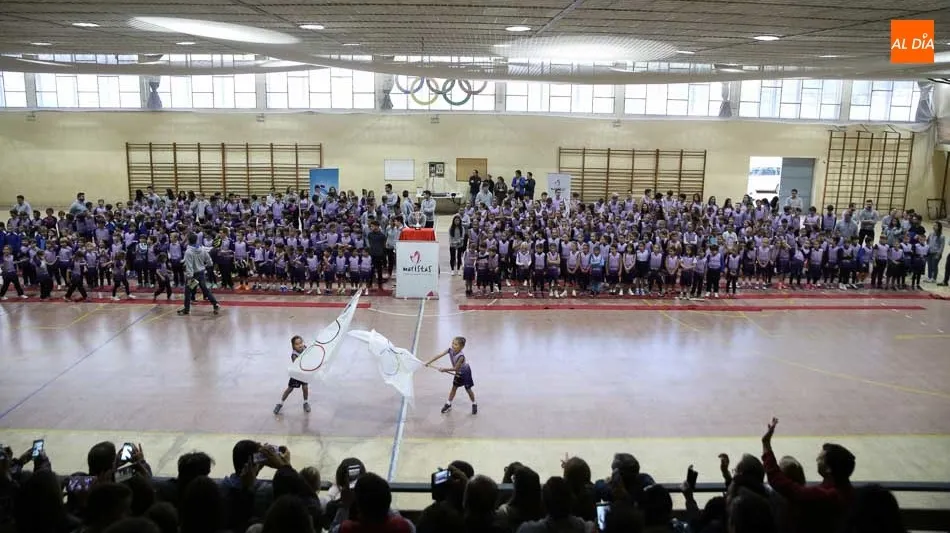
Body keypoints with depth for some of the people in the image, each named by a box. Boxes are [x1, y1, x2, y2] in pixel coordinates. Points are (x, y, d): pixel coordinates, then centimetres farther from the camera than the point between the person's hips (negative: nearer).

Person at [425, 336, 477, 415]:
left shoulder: (461, 356, -39)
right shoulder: (450, 350, -22)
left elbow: (455, 368, -32)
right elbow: (439, 356, -24)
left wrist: (445, 369, -28)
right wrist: (429, 362, -28)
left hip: (465, 373, -6)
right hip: (458, 373, 6)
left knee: (468, 389, 6)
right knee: (454, 387, 16)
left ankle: (474, 405, 27)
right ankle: (448, 404, 28)